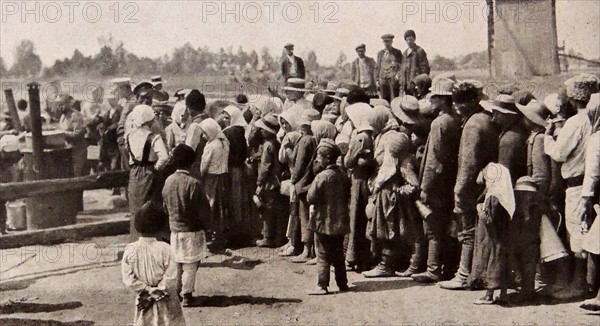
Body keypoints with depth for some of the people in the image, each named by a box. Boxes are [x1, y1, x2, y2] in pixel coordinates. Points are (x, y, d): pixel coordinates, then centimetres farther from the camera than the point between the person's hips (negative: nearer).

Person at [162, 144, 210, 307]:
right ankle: (186, 296, 11)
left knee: (177, 262, 19)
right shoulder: (193, 183, -21)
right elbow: (203, 210, -15)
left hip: (174, 228, 5)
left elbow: (165, 205, 7)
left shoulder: (168, 181, -4)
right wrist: (204, 223, 4)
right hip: (192, 230, -5)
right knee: (190, 265, 6)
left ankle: (176, 293, 26)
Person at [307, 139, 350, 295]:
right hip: (340, 222, 6)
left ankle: (322, 286, 0)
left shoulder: (322, 176, -18)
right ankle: (342, 283, 22)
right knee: (338, 254, 16)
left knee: (323, 256, 0)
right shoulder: (343, 175, 3)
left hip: (324, 222, -6)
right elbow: (347, 196, 11)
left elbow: (311, 198, -15)